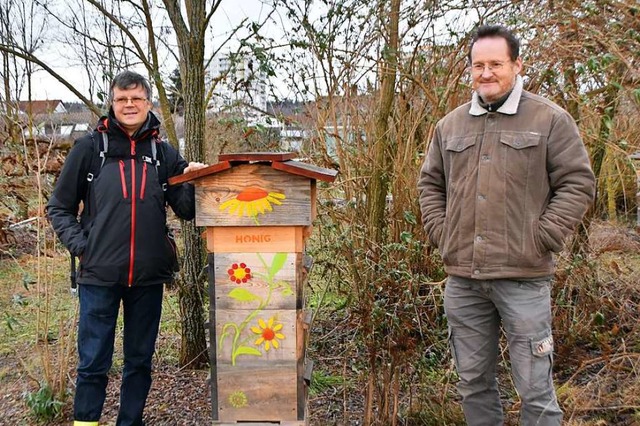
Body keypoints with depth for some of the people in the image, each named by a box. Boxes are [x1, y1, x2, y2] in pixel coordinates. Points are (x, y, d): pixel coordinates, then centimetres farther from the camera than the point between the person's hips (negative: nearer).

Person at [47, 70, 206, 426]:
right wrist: (80, 245, -7)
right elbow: (59, 208, 5)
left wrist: (193, 182, -12)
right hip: (99, 275, -2)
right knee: (93, 363, 5)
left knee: (140, 361, 14)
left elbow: (187, 211, 6)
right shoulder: (89, 148, 0)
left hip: (148, 277, 2)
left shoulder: (164, 154, 5)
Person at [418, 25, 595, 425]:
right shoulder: (451, 125, 12)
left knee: (534, 386, 2)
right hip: (462, 278, 4)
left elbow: (578, 183, -3)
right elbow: (430, 183, 19)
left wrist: (542, 238, -9)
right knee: (473, 380, 16)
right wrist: (440, 232, 7)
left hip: (524, 277, -4)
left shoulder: (550, 119, -1)